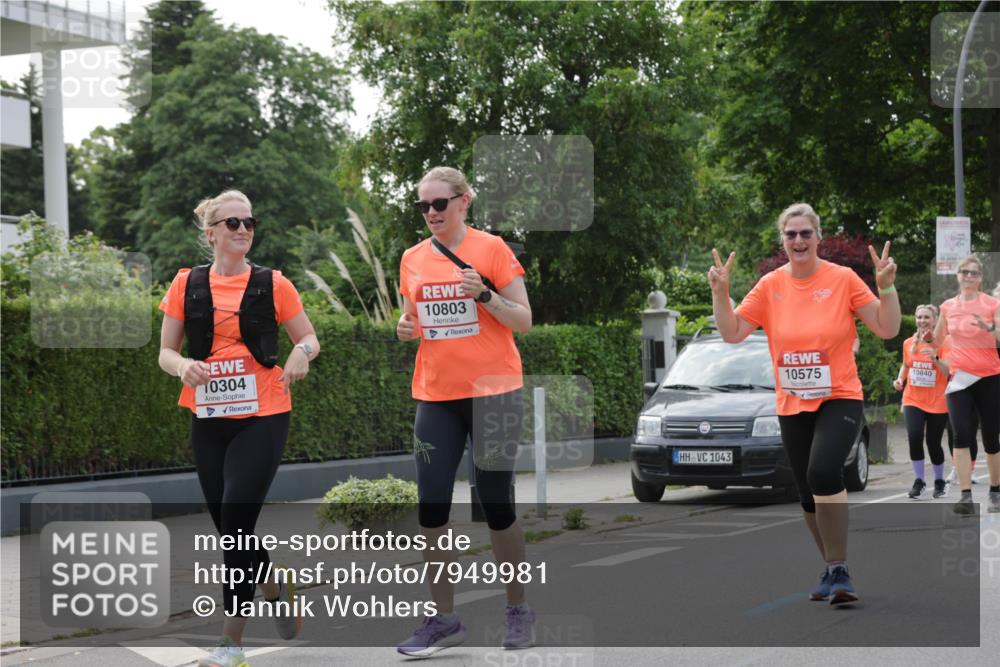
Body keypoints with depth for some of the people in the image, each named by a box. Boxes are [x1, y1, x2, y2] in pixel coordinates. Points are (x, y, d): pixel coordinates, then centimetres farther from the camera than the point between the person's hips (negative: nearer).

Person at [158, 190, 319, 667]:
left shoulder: (272, 284, 1)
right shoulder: (187, 284, 5)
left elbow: (309, 338, 10)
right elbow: (165, 352, 9)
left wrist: (302, 352, -14)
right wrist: (182, 365, -14)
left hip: (262, 417, -3)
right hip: (208, 419, 3)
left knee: (235, 523, -12)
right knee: (229, 529, 8)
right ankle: (277, 588, 37)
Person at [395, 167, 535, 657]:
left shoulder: (491, 248, -5)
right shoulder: (412, 259, 8)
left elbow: (523, 320, -5)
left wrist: (484, 294, -21)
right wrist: (405, 327, -2)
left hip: (493, 392, -4)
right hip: (435, 396, 4)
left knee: (496, 505, 1)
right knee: (431, 507, -1)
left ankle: (518, 611, 16)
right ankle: (443, 618, 8)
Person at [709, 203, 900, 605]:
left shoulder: (843, 279, -6)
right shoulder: (770, 285, 2)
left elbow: (888, 329, -6)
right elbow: (731, 333, 0)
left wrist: (886, 286, -19)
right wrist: (720, 292, -12)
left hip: (840, 399, -4)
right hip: (792, 406, 4)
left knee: (823, 471, -29)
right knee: (809, 496, 12)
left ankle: (839, 571, -20)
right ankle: (833, 570, 33)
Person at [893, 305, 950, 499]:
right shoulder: (908, 343, 5)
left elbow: (949, 372, -14)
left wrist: (936, 358, -29)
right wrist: (900, 379, 4)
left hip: (937, 403, -2)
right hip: (913, 400, 2)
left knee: (933, 443, 2)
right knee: (914, 437, -17)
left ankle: (939, 481, 25)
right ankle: (919, 481, -6)